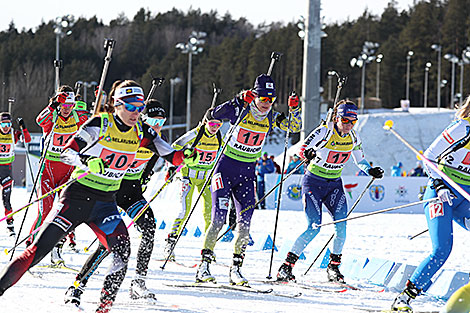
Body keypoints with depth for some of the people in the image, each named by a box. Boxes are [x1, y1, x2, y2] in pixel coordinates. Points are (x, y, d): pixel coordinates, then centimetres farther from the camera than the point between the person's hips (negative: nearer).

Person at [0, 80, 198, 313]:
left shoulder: (139, 131, 2)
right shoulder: (100, 124, -13)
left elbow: (168, 153, 6)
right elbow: (67, 152, -17)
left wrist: (184, 156, -16)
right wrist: (87, 162, -36)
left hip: (106, 204, 4)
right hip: (77, 197, -4)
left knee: (122, 251, -18)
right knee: (38, 250, -7)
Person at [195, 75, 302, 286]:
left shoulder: (271, 118, 2)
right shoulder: (241, 111, -11)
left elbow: (295, 127, 0)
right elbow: (216, 115, -25)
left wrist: (294, 109, -20)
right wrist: (239, 101, -37)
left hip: (247, 174, 4)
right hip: (226, 169, -4)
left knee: (245, 223, -4)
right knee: (219, 219, -14)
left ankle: (236, 269, 4)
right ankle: (204, 266, -9)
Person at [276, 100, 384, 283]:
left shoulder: (353, 138, -1)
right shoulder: (324, 132, -18)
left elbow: (360, 160, 14)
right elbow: (302, 149, -23)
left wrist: (371, 171, -4)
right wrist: (307, 153, -46)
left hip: (334, 184, 5)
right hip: (313, 182, -5)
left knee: (341, 222, -16)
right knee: (314, 227, -16)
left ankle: (334, 266, -1)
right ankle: (286, 267, -7)